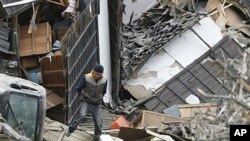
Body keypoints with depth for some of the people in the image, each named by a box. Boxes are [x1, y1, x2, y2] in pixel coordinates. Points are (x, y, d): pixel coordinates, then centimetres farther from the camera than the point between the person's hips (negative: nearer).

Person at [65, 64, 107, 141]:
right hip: (86, 102, -3)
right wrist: (83, 97, 4)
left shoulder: (104, 81, -7)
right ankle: (70, 130, -17)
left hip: (97, 105, 3)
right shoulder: (86, 78, -16)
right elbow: (78, 88, -3)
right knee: (81, 115, -28)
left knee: (98, 123, 1)